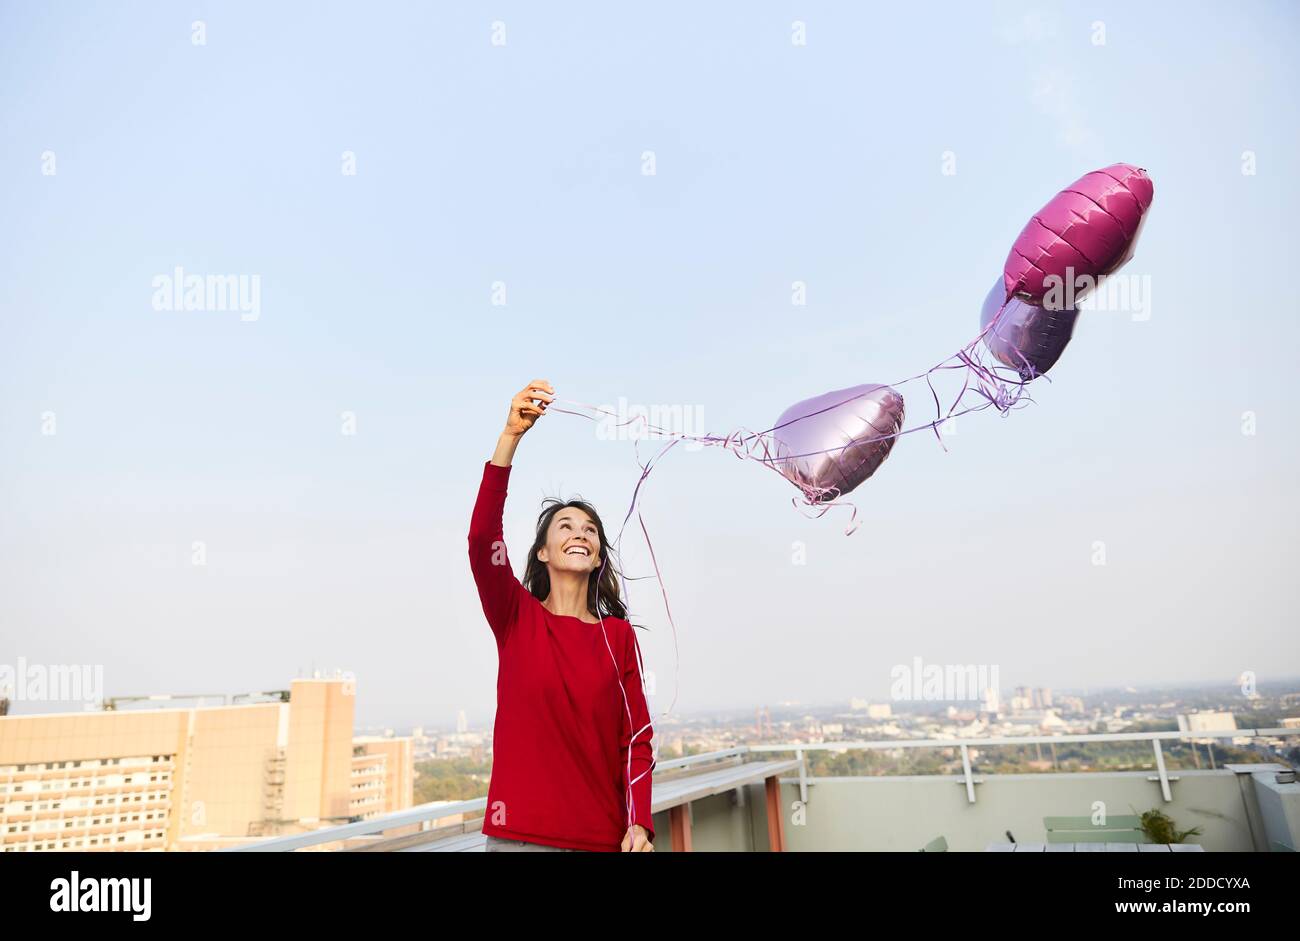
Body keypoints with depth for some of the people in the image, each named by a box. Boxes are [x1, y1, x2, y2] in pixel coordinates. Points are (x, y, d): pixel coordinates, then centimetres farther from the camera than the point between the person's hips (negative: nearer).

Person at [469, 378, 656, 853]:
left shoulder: (619, 634, 3)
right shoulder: (516, 617, -1)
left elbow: (636, 736, 2)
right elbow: (482, 538, -18)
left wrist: (639, 825, -12)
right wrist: (511, 435, -27)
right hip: (519, 832, -1)